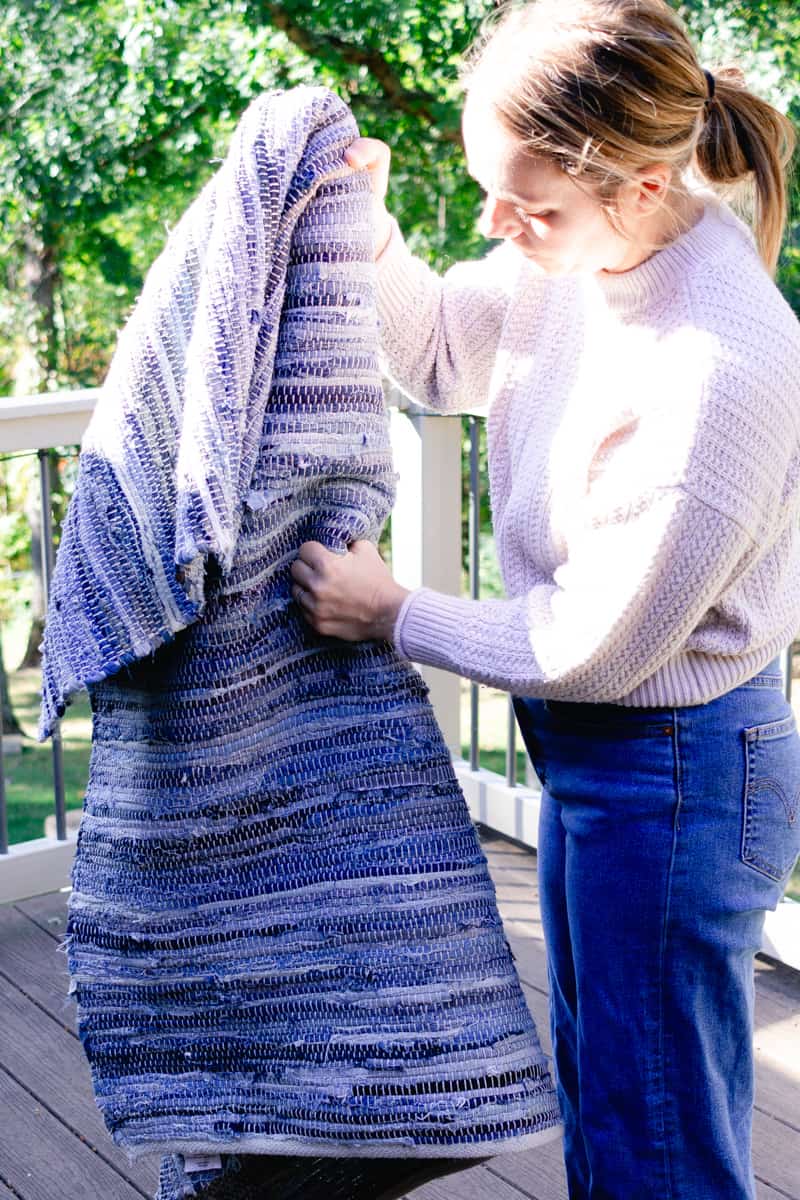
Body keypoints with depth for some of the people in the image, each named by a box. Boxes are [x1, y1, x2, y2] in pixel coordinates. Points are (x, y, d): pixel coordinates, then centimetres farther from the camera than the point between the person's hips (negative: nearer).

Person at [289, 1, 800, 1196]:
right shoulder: (586, 245, -9)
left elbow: (592, 648, -23)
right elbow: (440, 355, 10)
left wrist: (393, 614, -11)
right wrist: (368, 233, -8)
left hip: (673, 777, -8)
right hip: (589, 753, 8)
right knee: (596, 1092, 28)